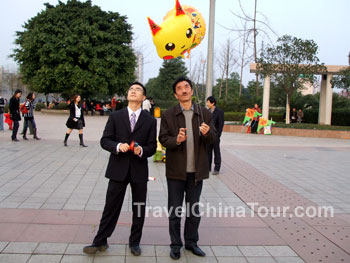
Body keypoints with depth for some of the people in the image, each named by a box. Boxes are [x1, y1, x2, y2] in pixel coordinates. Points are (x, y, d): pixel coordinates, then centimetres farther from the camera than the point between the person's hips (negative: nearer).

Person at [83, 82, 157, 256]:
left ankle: (134, 242, 27)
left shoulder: (150, 121, 4)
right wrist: (118, 146, -18)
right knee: (111, 207, 5)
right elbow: (105, 140, 0)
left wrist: (142, 150, -18)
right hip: (118, 169, -1)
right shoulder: (115, 116, 3)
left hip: (139, 170, 1)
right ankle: (100, 241, 19)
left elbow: (152, 147, 3)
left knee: (139, 209, 10)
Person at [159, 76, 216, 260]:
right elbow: (163, 139, -4)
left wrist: (207, 133, -20)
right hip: (176, 170, -2)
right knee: (174, 210, 8)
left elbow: (213, 139, 3)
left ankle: (191, 242, 32)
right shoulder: (168, 115, -2)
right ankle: (175, 244, 24)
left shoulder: (205, 114, 3)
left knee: (194, 210, 15)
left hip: (196, 170, 2)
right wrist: (176, 140, -24)